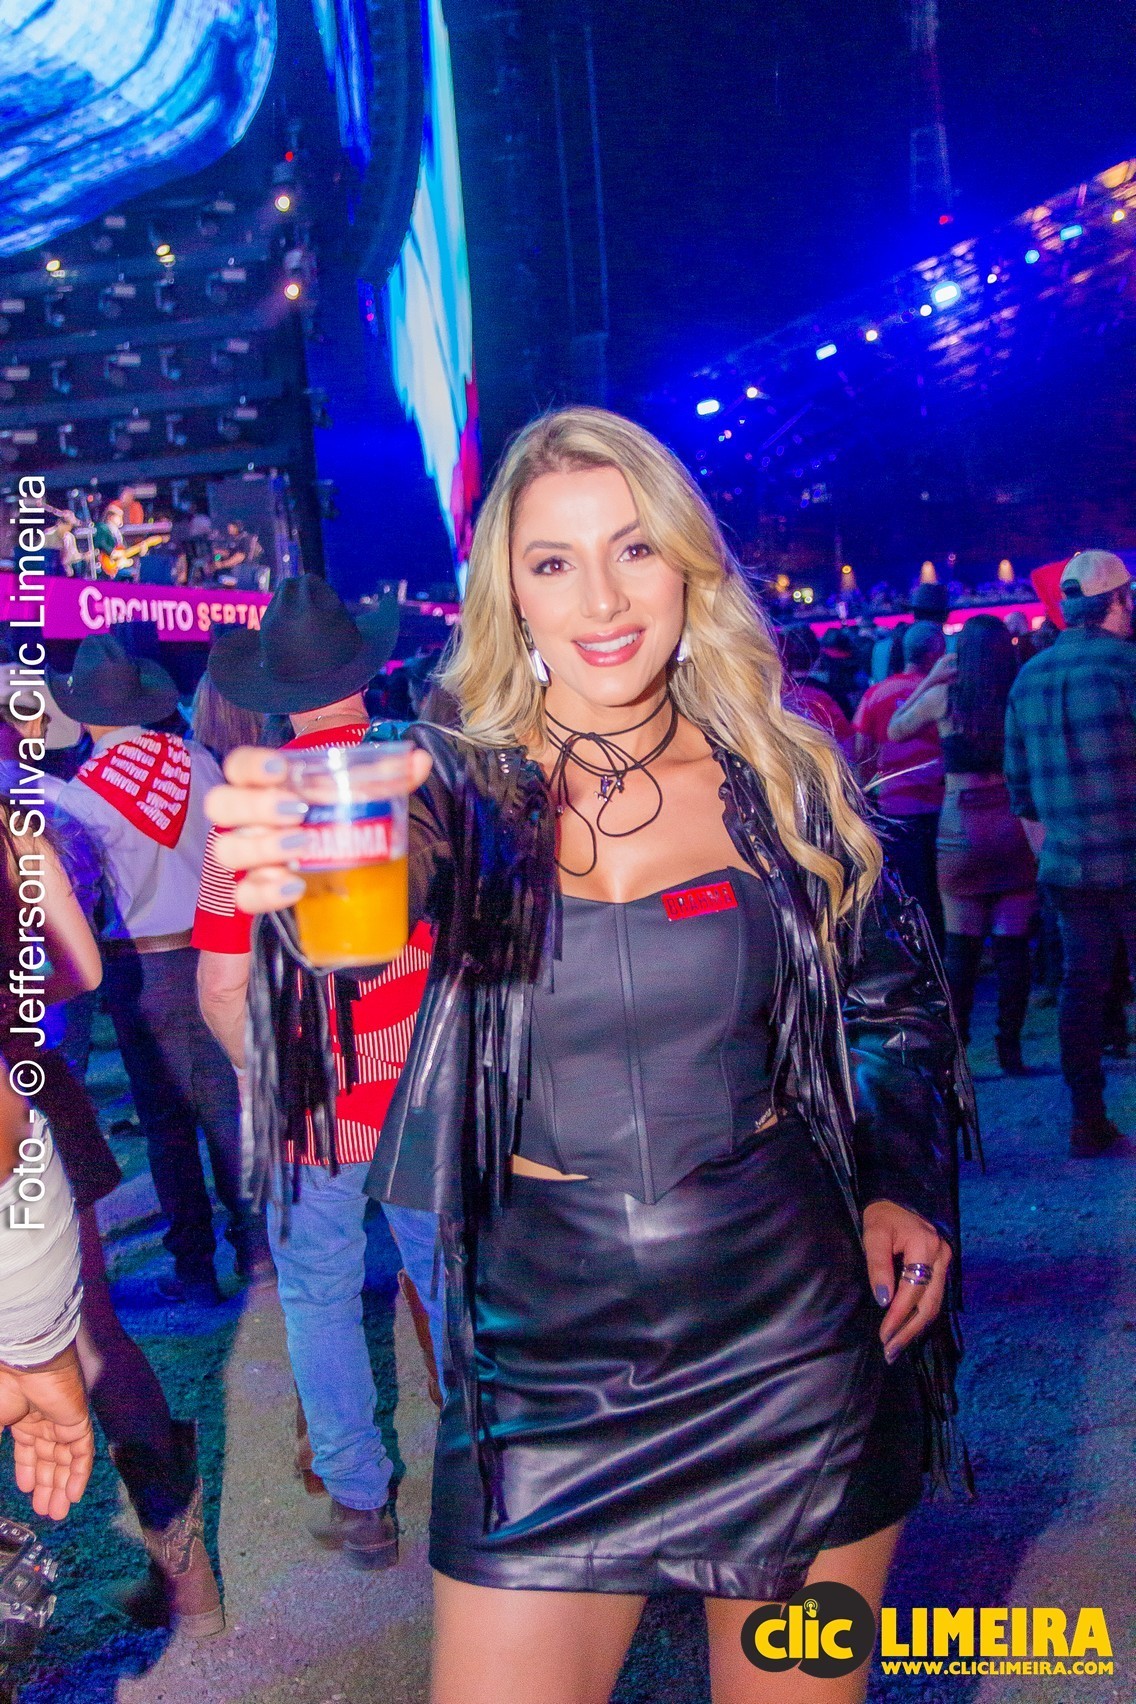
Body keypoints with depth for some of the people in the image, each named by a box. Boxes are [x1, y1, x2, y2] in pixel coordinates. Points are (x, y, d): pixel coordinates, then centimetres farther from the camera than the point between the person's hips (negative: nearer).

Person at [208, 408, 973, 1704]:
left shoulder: (783, 780, -2)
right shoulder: (467, 790, -5)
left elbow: (898, 1001, 11)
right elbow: (405, 869, -29)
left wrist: (906, 1187, -2)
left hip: (793, 1335, 1)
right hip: (547, 1349, -1)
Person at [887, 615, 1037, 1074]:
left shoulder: (943, 697, -3)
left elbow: (895, 731, 13)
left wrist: (929, 680, 15)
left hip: (961, 825, -1)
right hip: (1015, 825, 1)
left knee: (960, 943, 5)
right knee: (1013, 942, 5)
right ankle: (1009, 1047, 9)